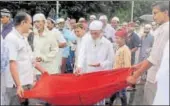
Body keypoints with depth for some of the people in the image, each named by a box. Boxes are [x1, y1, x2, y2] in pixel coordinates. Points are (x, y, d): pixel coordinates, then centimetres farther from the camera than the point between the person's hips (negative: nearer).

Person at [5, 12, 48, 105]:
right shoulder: (11, 38, -14)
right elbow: (12, 63, -20)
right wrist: (18, 85, -23)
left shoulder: (23, 38, 14)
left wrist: (42, 70, 24)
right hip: (17, 85, -9)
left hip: (28, 83, 9)